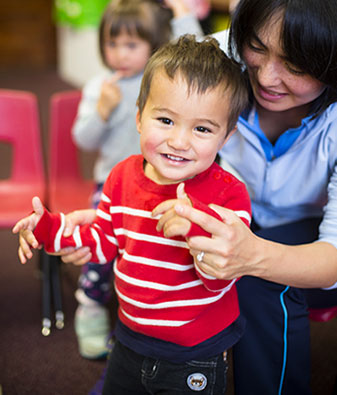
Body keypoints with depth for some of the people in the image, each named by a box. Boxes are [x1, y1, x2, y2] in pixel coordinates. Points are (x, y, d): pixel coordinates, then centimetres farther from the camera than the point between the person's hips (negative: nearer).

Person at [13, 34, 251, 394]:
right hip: (130, 342, 5)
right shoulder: (123, 176, -8)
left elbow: (220, 280, -27)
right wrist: (49, 228, -6)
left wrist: (199, 227, -45)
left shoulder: (227, 194, -23)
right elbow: (104, 241, 6)